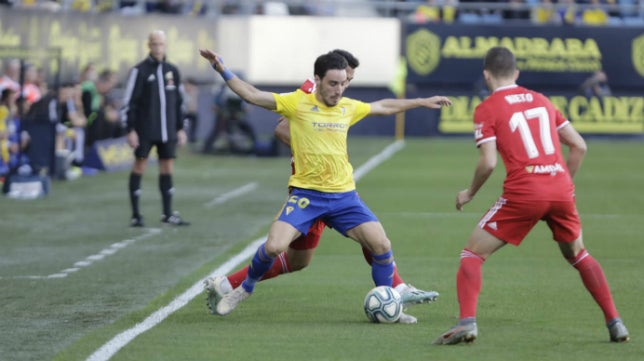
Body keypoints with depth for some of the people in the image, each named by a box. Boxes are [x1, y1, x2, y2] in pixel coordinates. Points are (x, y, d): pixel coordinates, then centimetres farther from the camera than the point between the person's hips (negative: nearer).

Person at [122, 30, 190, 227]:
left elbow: (178, 102, 18)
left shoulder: (172, 71, 11)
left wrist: (180, 128, 14)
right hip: (144, 130, -5)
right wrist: (130, 130, -11)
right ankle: (135, 215, 2)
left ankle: (168, 214, 11)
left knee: (167, 168, 5)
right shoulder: (140, 70, -4)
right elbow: (129, 102, -6)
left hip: (167, 130, 5)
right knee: (140, 165, -3)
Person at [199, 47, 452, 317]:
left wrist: (422, 102, 33)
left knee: (382, 246, -7)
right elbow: (251, 95, -7)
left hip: (344, 194, 4)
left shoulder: (348, 107, 8)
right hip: (306, 193, -4)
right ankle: (245, 288, 10)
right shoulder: (298, 102, -5)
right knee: (273, 247, -20)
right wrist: (221, 68, -17)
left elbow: (384, 107, 27)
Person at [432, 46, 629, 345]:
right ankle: (615, 323, 19)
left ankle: (467, 322, -12)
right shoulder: (541, 100, 18)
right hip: (561, 191, 5)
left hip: (523, 193, -5)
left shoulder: (487, 109, 3)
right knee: (578, 255, 26)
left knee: (472, 254, 7)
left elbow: (488, 162, -7)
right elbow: (579, 146, 17)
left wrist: (470, 193, 9)